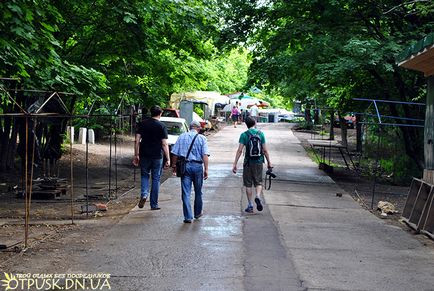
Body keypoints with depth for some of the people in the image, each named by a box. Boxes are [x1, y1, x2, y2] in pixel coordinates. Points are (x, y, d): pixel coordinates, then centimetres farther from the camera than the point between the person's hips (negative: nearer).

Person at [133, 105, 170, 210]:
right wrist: (168, 159, -6)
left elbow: (137, 140, 1)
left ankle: (144, 194, -8)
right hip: (157, 156, -2)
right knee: (156, 179, 7)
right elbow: (164, 144, -9)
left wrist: (136, 155, 7)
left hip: (144, 155, 2)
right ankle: (154, 204, 11)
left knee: (144, 175, 18)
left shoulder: (143, 124, 3)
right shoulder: (162, 126, -5)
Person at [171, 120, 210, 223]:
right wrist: (206, 169, -8)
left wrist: (174, 166, 12)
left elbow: (175, 153, 3)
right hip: (197, 166, -1)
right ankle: (197, 213, 30)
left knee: (186, 192, 1)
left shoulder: (182, 137, 6)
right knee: (198, 192, 16)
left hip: (185, 166, 1)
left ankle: (188, 217, -4)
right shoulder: (202, 138, 1)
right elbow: (205, 155, -8)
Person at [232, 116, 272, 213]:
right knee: (258, 182, 13)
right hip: (259, 162, 2)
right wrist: (269, 162, 10)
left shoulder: (244, 135, -5)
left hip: (248, 162, -1)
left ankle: (250, 206, 10)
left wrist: (234, 164, -7)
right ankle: (257, 197, -14)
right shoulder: (260, 134, 1)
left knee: (248, 184, 8)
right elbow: (265, 150, 1)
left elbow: (239, 150, -10)